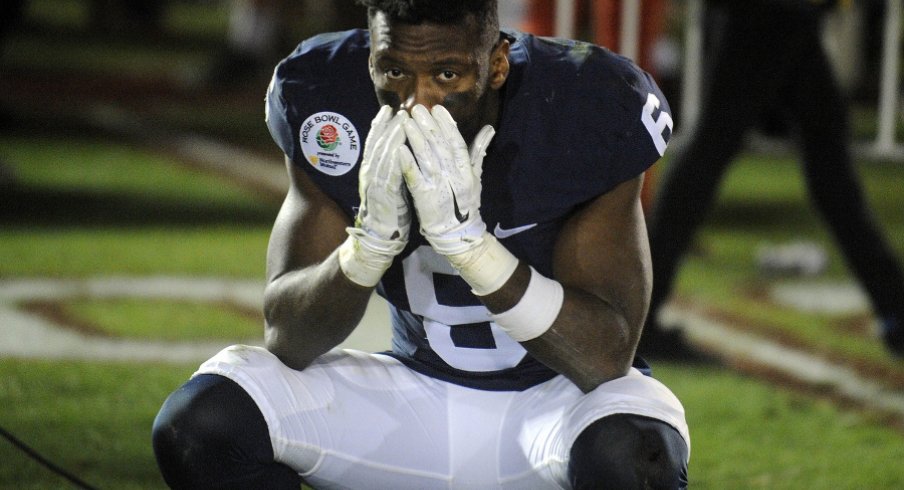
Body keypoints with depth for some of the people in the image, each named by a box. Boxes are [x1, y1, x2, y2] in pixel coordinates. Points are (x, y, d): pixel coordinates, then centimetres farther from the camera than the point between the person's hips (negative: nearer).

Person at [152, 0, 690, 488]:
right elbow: (288, 341, -13)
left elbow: (607, 356, -24)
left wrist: (467, 239, -36)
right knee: (200, 420, -20)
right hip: (415, 398, 3)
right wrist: (371, 239, -32)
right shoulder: (332, 106, -12)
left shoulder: (592, 111, -20)